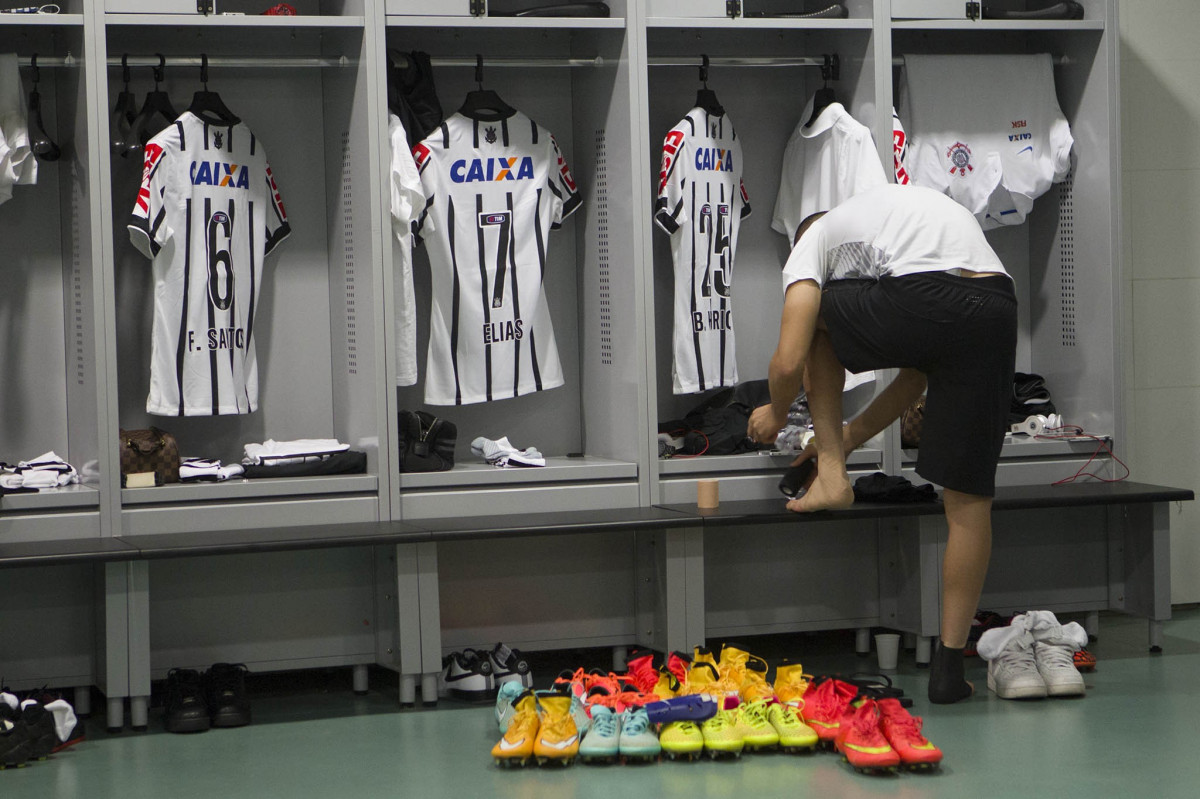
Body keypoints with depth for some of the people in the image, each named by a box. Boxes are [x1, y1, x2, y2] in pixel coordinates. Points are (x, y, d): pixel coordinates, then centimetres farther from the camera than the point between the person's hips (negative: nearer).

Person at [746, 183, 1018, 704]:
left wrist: (775, 414, 32)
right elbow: (918, 374, 41)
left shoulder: (815, 239, 23)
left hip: (919, 305, -5)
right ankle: (949, 665, 14)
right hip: (997, 308, 5)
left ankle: (830, 476, 25)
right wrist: (849, 437, 50)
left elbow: (789, 363, 9)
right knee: (968, 496, 12)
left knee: (815, 315, 28)